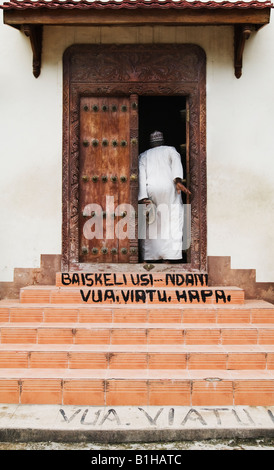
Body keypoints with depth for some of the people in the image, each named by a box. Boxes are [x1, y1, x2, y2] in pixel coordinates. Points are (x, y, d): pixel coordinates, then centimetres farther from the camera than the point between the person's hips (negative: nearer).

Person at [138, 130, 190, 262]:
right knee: (172, 225, -2)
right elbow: (176, 162, -4)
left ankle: (146, 258, 0)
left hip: (150, 190, 2)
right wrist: (178, 181, -20)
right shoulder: (170, 150, 20)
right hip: (168, 188, -2)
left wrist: (143, 198, -5)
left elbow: (141, 176, 6)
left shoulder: (143, 156, 22)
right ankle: (167, 258, -12)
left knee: (149, 226, 6)